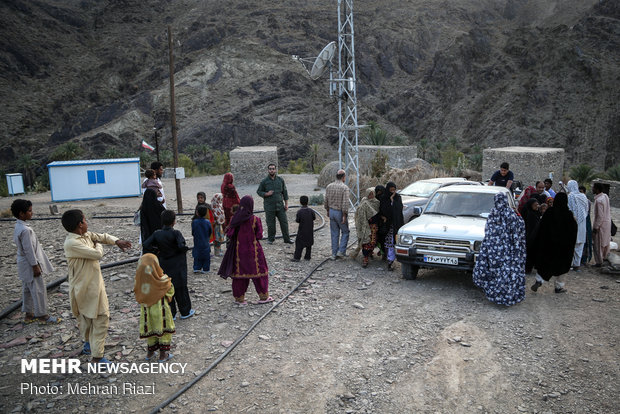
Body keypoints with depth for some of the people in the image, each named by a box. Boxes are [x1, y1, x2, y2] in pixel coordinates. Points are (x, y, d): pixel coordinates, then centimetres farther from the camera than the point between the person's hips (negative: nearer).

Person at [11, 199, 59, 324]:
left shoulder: (18, 226, 5)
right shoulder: (25, 230, -26)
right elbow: (29, 250, -24)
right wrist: (35, 266, -18)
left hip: (24, 265, 10)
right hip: (30, 265, -10)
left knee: (27, 289, 18)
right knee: (39, 290, 1)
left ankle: (28, 314, 29)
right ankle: (42, 316, 11)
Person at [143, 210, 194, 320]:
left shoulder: (157, 234, -3)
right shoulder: (176, 233, -17)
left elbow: (146, 244, -7)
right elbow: (181, 246, -29)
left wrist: (156, 250, 3)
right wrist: (186, 249, -9)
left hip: (164, 265, 4)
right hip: (177, 266, -4)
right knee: (181, 288, 9)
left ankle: (170, 314, 18)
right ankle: (185, 312, 20)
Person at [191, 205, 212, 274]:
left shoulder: (194, 222, -12)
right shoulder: (208, 222, -11)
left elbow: (192, 233, -3)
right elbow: (210, 233, 0)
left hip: (197, 243, 0)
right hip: (206, 244, 0)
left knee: (197, 256, 14)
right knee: (206, 257, 10)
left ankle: (197, 268, 12)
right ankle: (205, 269, 13)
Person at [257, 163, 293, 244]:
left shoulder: (280, 180, 5)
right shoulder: (264, 181, -2)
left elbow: (284, 192, 10)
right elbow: (258, 191, 5)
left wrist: (286, 203, 6)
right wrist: (266, 194, -14)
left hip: (280, 205, 2)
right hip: (269, 206, -2)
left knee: (284, 222, 3)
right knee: (270, 224, 5)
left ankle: (286, 239, 13)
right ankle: (271, 239, 21)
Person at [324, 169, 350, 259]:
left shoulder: (329, 186, 1)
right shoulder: (344, 187, -15)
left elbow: (326, 200, 7)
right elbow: (345, 203, -20)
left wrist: (327, 210, 19)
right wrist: (344, 215, -16)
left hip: (331, 211, 5)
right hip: (340, 212, -5)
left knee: (334, 233, 12)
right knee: (345, 232, 13)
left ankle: (334, 254, 16)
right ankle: (341, 251, 6)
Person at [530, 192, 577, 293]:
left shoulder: (549, 212, -6)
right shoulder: (568, 214, -12)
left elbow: (541, 227, -2)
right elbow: (573, 229, -5)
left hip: (548, 243, 2)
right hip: (563, 244, -2)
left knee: (544, 262, 14)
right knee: (561, 264, 12)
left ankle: (539, 280, -5)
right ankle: (559, 286, 17)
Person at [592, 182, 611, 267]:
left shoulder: (599, 200, -26)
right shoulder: (605, 196, 1)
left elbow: (600, 216, -25)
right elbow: (609, 209, 11)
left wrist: (595, 227, -19)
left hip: (601, 223, -9)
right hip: (608, 222, 9)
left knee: (598, 243, 2)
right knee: (606, 240, 23)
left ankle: (599, 262, 9)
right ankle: (605, 256, 41)